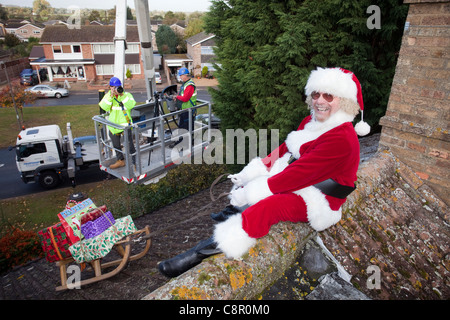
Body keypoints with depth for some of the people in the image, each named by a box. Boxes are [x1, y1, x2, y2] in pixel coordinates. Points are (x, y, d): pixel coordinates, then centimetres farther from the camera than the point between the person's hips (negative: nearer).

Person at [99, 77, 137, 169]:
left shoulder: (127, 95, -4)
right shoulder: (108, 96, 4)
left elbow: (131, 105, -22)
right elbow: (104, 107, -12)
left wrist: (123, 95, -25)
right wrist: (110, 97, -20)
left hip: (125, 124, -4)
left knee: (129, 145, -5)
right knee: (116, 145, 20)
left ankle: (135, 162, 6)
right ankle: (120, 160, 39)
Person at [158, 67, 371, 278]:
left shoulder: (342, 139, -25)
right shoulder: (311, 122, 5)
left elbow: (298, 175, -29)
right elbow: (283, 150, 3)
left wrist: (250, 191, -26)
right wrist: (247, 176, -7)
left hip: (318, 201, -10)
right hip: (297, 182, 10)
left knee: (266, 207, -33)